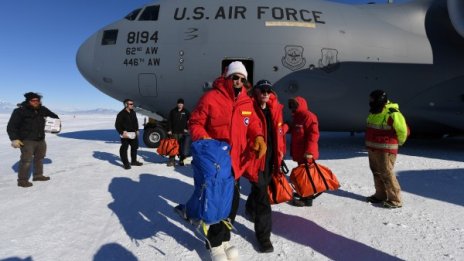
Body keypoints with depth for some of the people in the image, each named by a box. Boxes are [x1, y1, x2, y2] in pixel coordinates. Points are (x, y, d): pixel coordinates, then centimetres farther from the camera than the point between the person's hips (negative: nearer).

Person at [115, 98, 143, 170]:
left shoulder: (133, 113, 9)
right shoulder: (121, 114, -13)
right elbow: (117, 125, -14)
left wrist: (136, 130, 12)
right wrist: (122, 132, -20)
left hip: (133, 134, 7)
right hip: (125, 134, -7)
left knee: (135, 147, 16)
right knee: (124, 148, -1)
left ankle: (134, 161, 32)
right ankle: (125, 163, 9)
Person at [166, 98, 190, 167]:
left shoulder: (186, 112, 6)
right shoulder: (173, 111, 6)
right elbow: (169, 121, 6)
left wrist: (187, 128, -1)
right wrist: (169, 130, -1)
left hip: (182, 132, 0)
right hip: (174, 132, 0)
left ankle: (181, 160, 11)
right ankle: (172, 160, 3)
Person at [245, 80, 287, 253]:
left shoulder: (275, 110, 8)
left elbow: (280, 132, 16)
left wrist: (280, 153, 14)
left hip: (270, 156, 6)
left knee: (261, 189, 22)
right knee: (261, 192, -6)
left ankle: (251, 210, 51)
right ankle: (263, 234, 4)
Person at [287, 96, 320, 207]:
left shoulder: (308, 116, -15)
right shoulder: (296, 117, 17)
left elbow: (313, 134, -22)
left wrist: (309, 151, -25)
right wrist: (293, 151, 21)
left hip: (306, 153, -10)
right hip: (299, 152, 10)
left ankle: (307, 199, 4)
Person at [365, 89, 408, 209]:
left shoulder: (392, 114, -19)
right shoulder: (374, 112, 9)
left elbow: (403, 131, -13)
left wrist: (397, 143, 3)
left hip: (385, 150, -9)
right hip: (372, 149, 9)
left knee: (386, 174, -6)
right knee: (376, 172, 16)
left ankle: (395, 200, 5)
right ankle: (380, 195, 30)